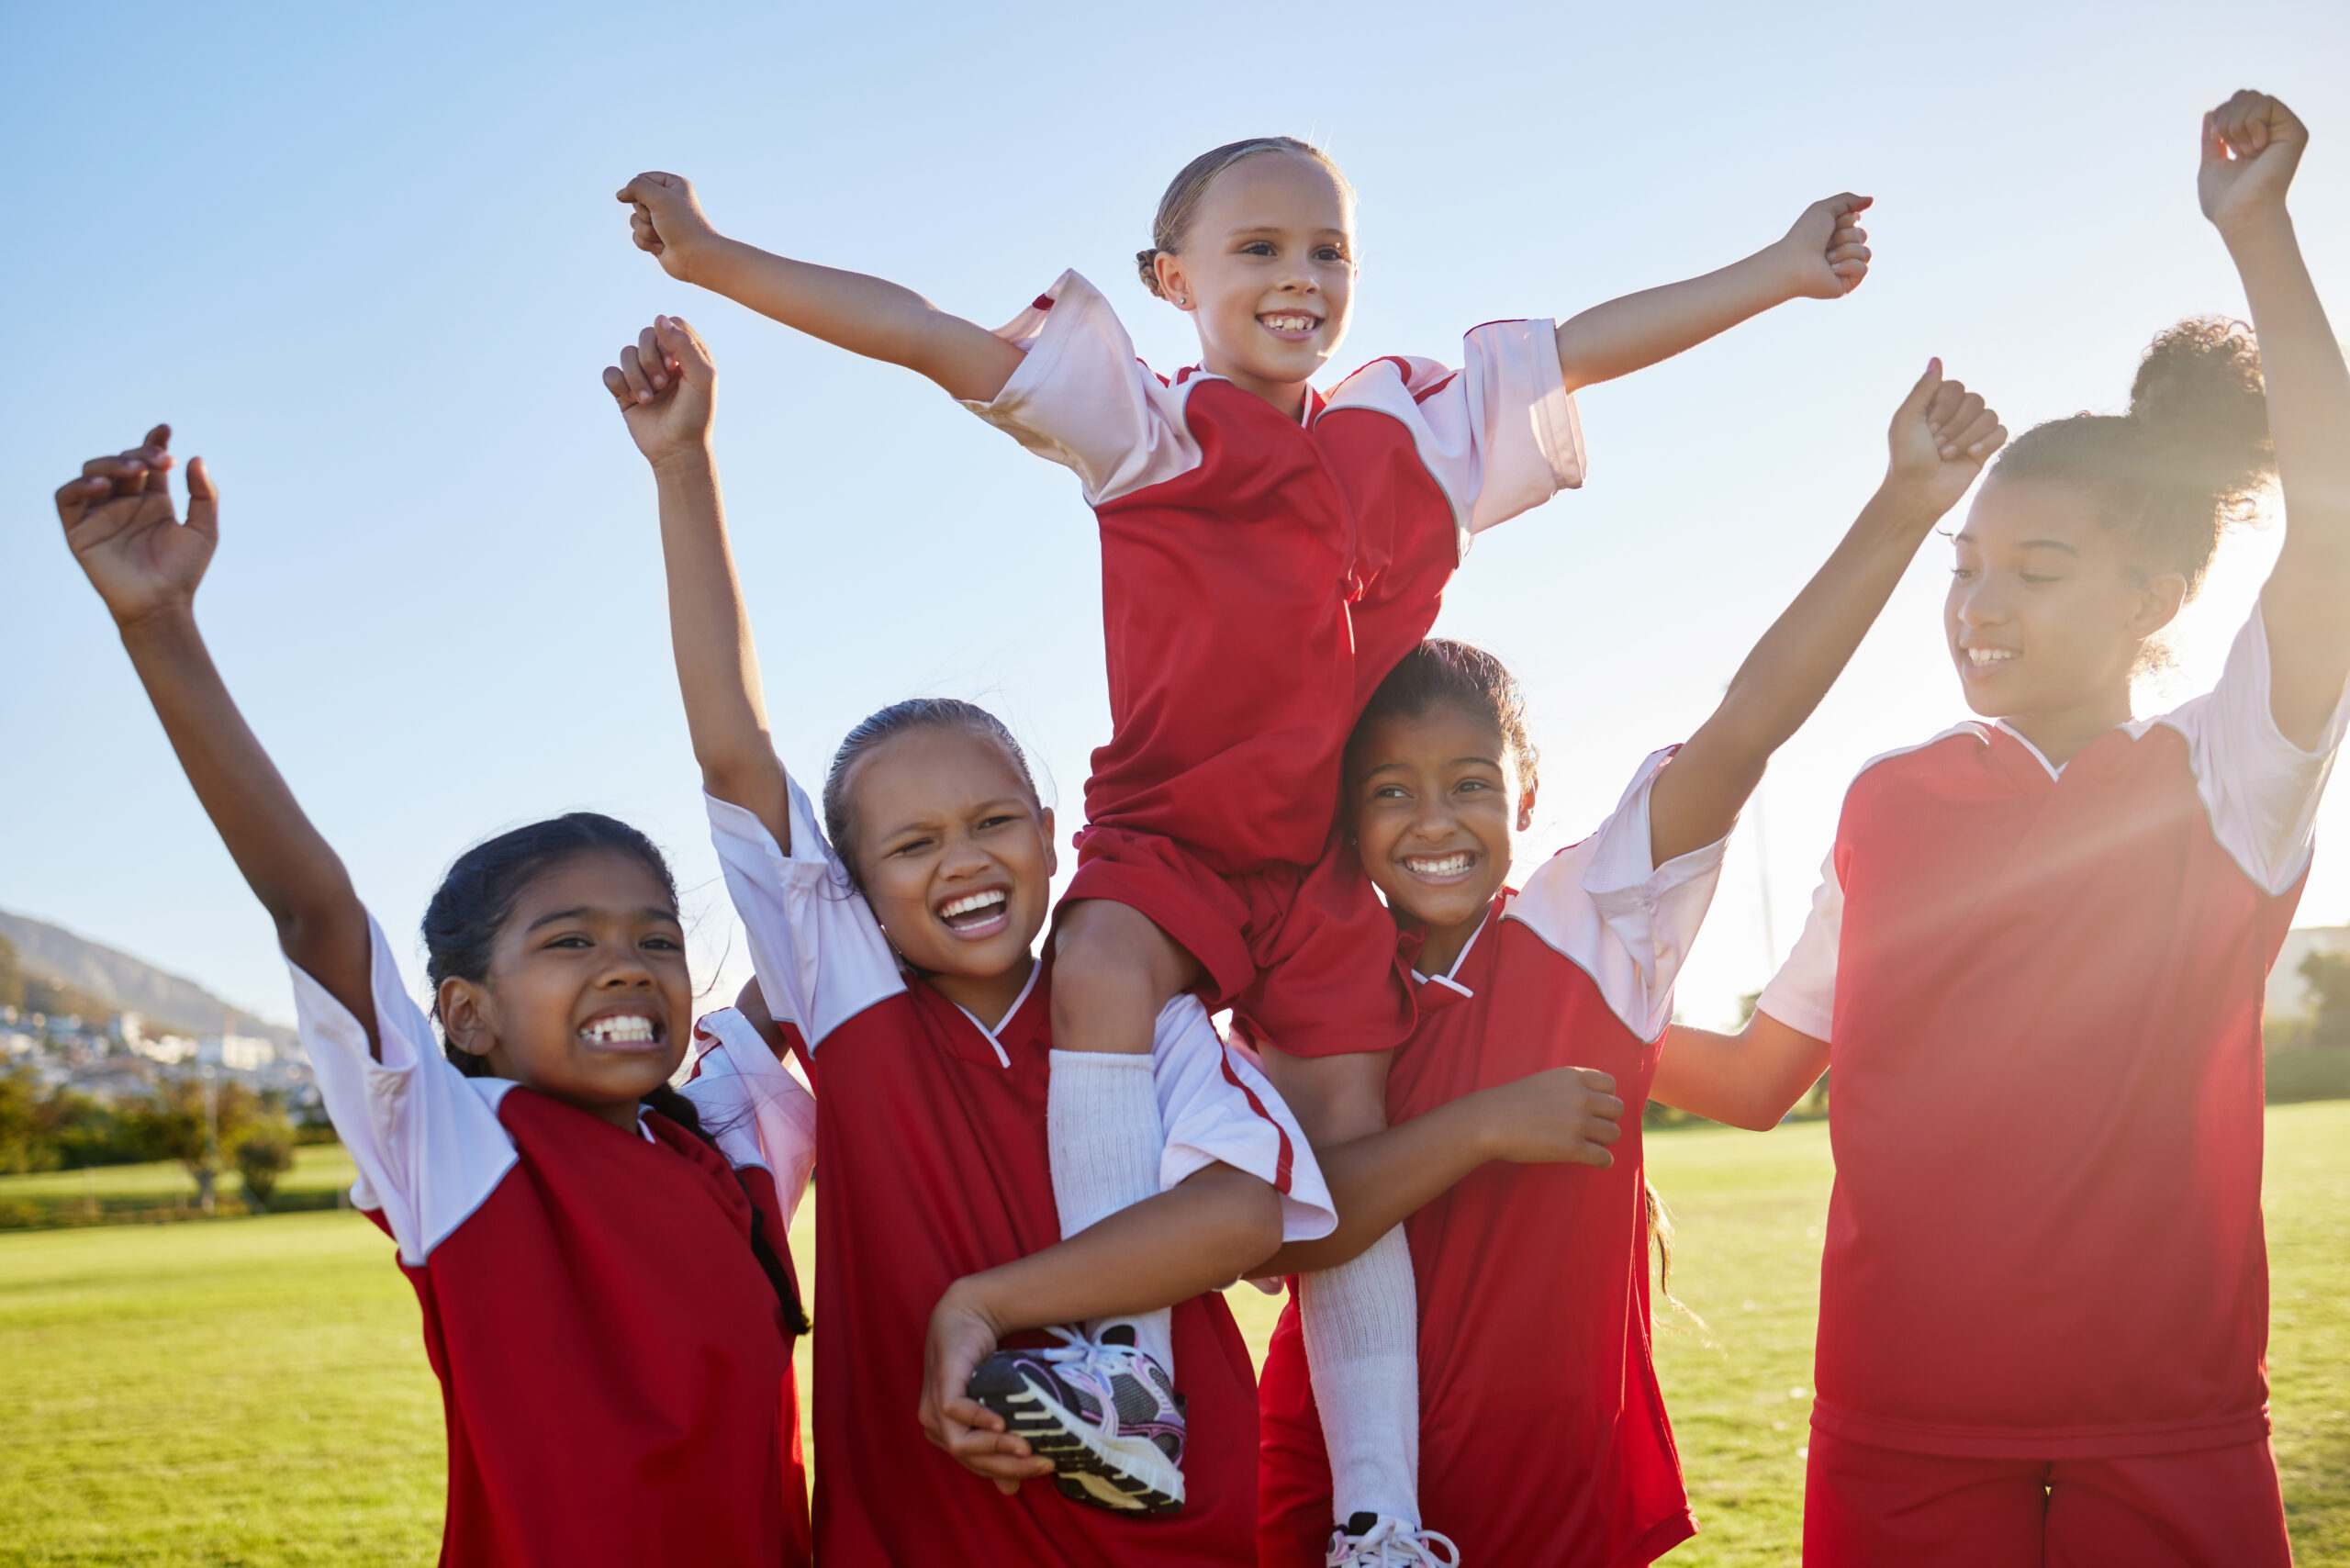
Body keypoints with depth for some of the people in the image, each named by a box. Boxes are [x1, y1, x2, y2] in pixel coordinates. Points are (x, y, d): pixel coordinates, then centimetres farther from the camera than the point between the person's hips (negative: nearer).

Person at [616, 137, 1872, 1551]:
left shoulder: (1417, 433, 8)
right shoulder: (1143, 424, -2)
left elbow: (1589, 346, 15)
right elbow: (925, 334, -11)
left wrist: (1780, 270, 17)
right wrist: (716, 257, -18)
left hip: (1327, 873, 3)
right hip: (1165, 844, -3)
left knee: (1349, 1140, -1)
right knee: (1103, 964, -34)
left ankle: (1379, 1505, 4)